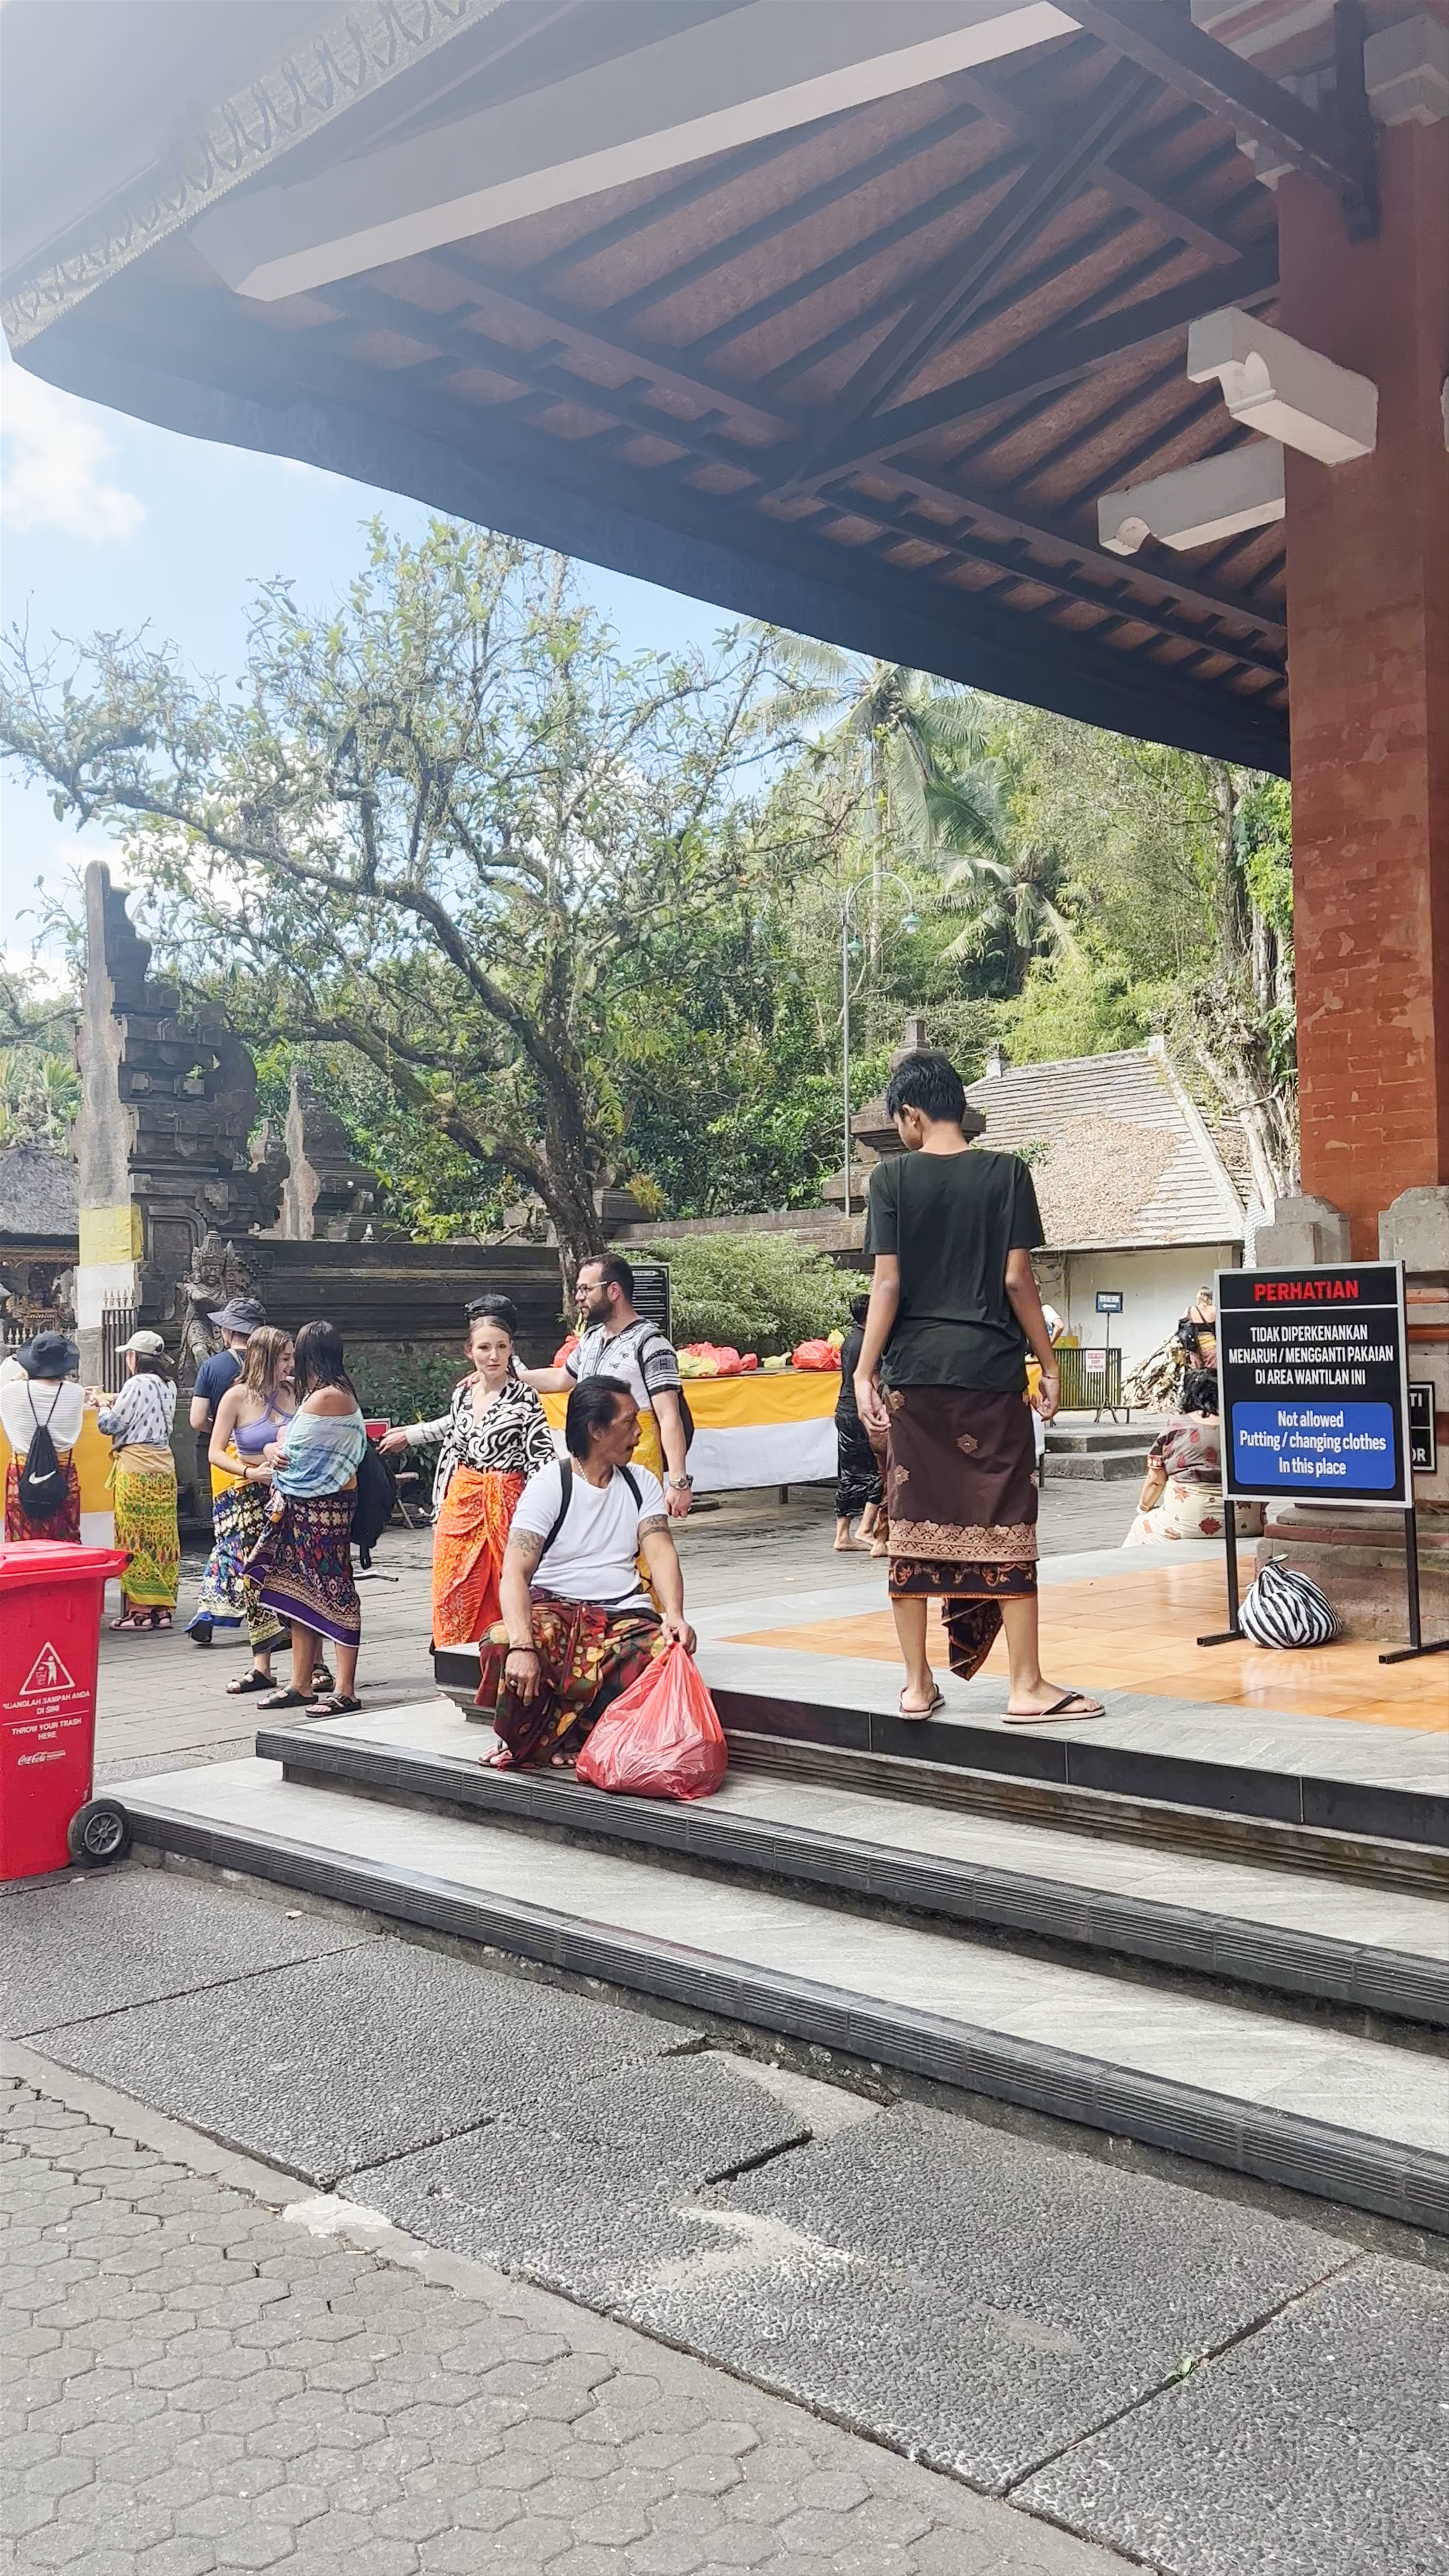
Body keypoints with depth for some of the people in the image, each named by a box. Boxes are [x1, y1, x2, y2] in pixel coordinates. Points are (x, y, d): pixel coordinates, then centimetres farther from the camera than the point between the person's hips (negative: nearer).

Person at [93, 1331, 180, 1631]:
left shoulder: (138, 1384, -13)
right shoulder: (168, 1385, 11)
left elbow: (111, 1424, -7)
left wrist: (103, 1404, 11)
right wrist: (116, 1402, 17)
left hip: (136, 1468, -8)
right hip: (164, 1467, 8)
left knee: (137, 1539, -2)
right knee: (162, 1538, 8)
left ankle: (140, 1609, 0)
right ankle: (162, 1609, 11)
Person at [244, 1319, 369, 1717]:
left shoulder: (328, 1397, -15)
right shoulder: (321, 1394, 17)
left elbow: (291, 1453, -10)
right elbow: (291, 1447, 17)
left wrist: (272, 1451, 11)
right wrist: (277, 1451, -5)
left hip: (324, 1507, -10)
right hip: (300, 1505, 10)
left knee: (332, 1589, -7)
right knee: (299, 1590, 12)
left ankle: (345, 1692, -4)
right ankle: (301, 1685, 20)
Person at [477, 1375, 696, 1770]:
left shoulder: (641, 1483, 10)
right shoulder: (548, 1485, -5)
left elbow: (660, 1553, -2)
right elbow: (514, 1573, -16)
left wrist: (674, 1615, -24)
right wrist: (522, 1645, -34)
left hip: (622, 1615, 3)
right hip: (554, 1607, -3)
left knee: (664, 1650, -32)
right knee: (504, 1646, -36)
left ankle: (545, 1739, -17)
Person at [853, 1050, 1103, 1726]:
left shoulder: (892, 1178, 0)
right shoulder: (1006, 1174, -1)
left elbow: (887, 1284, -5)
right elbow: (1017, 1280, -3)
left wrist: (865, 1371, -1)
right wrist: (1049, 1363, 4)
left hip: (914, 1370, 1)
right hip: (990, 1368, -1)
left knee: (914, 1520, 6)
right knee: (1004, 1522, 3)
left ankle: (918, 1684, 12)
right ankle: (1028, 1686, 5)